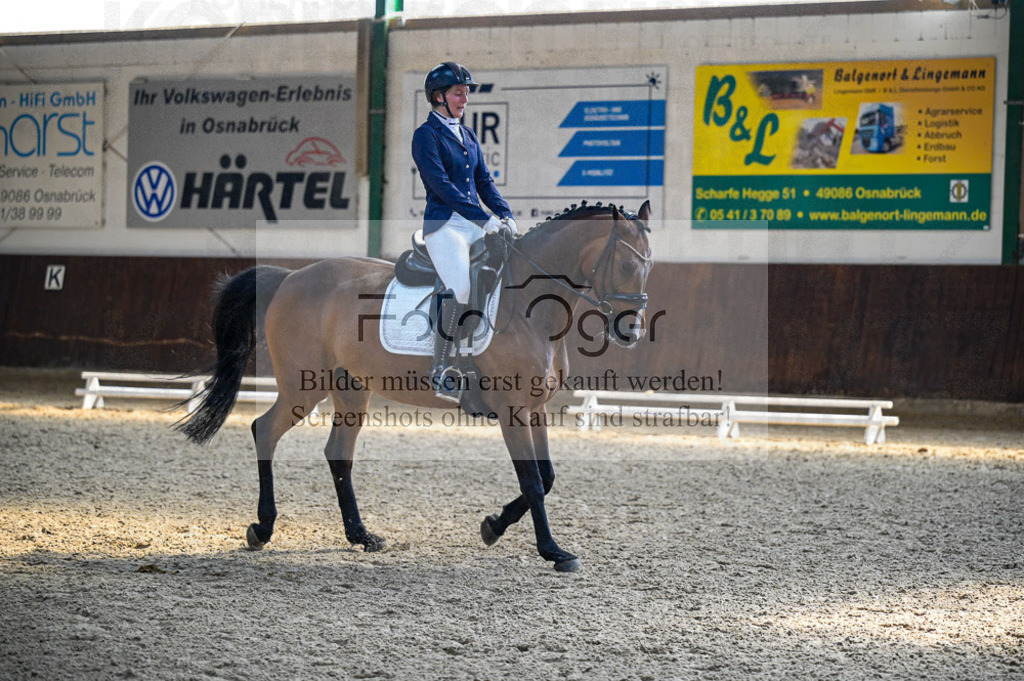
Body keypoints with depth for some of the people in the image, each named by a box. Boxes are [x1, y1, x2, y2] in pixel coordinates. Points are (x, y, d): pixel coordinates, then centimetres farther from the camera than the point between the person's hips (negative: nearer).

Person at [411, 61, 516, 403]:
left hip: (478, 226, 7)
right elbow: (441, 185, -14)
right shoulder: (426, 135, -3)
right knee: (461, 288, -26)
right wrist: (484, 219, -20)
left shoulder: (467, 135, 19)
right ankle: (441, 373, -19)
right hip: (444, 224, -7)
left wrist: (505, 214, 0)